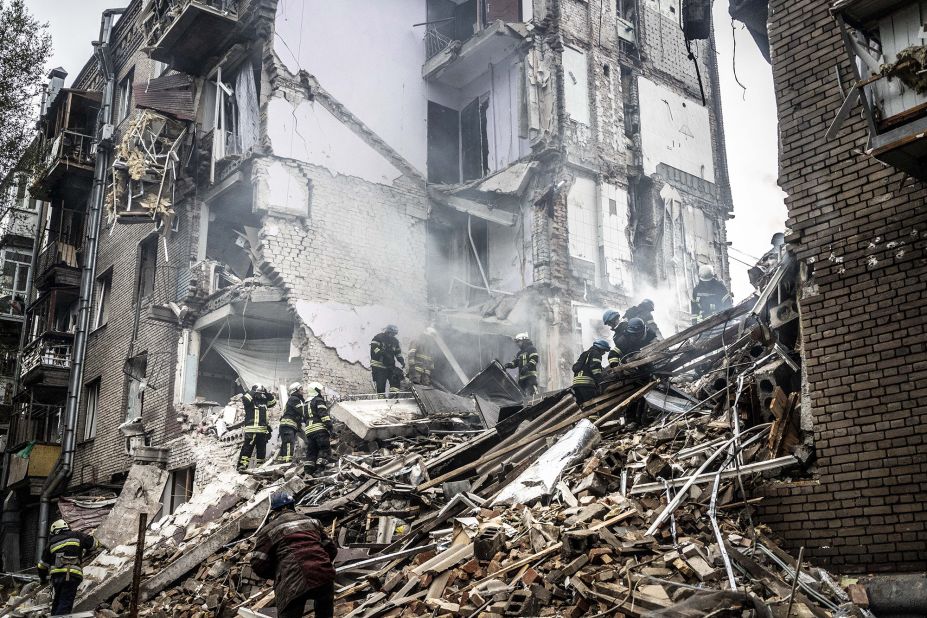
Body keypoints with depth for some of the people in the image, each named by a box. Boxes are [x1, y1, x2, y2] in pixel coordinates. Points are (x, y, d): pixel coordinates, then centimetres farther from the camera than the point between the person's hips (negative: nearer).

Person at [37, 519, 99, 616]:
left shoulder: (51, 543, 18)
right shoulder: (76, 536, 12)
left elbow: (42, 565, 23)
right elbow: (94, 543, 21)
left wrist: (43, 578, 39)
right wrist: (85, 552, 41)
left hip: (56, 575, 3)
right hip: (71, 575, -3)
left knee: (57, 601, 22)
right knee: (65, 604, -7)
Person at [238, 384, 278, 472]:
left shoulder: (264, 401, 18)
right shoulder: (250, 401, 0)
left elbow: (273, 402, 17)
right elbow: (244, 399, -19)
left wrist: (268, 394, 5)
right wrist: (253, 392, -14)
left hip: (263, 430, 6)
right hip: (251, 430, -6)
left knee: (262, 450, 9)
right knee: (247, 448, -11)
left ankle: (259, 466, 17)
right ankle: (242, 466, -12)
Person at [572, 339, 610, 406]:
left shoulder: (584, 354, 31)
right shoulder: (596, 353, 2)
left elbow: (574, 366, 27)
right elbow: (595, 368, -12)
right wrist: (601, 383, -15)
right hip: (587, 383, -9)